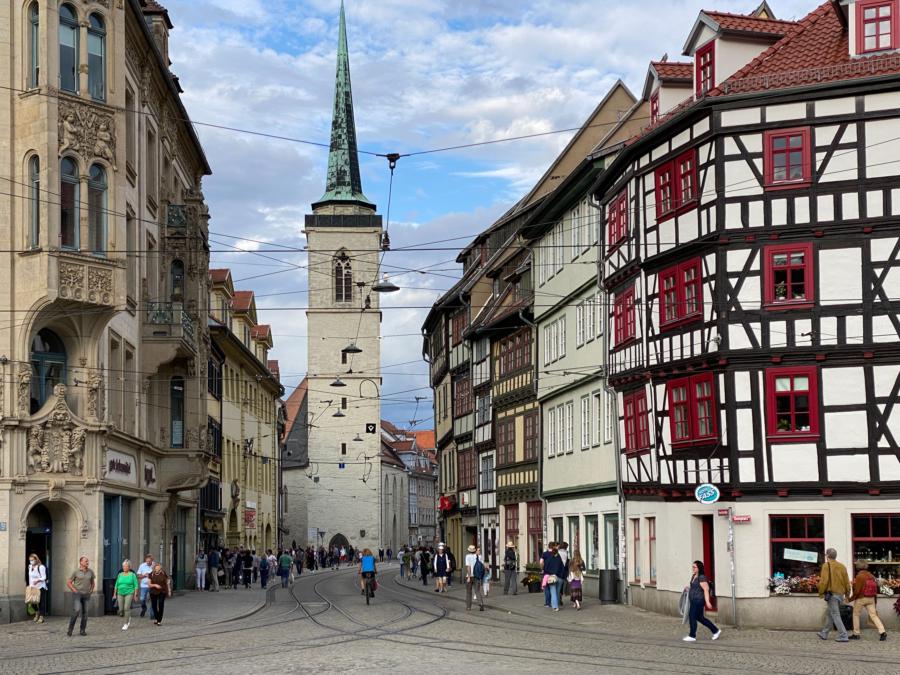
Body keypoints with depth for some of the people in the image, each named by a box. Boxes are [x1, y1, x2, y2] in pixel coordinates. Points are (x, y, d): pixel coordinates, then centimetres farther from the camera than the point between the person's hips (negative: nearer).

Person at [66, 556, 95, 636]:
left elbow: (93, 582, 18)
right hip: (77, 594, -4)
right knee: (76, 611, -18)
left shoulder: (90, 571, 5)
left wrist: (91, 590, 8)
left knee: (85, 613, 3)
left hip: (86, 595, 4)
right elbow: (68, 582, -1)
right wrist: (74, 590, -8)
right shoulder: (76, 572, -5)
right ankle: (70, 629, -8)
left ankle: (82, 630, 13)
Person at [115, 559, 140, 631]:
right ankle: (129, 618, 30)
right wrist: (115, 594, 12)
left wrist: (135, 594, -6)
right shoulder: (120, 575, 10)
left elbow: (136, 585, 0)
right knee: (121, 610, 1)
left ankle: (126, 624, -3)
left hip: (129, 593, -4)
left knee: (126, 608, -13)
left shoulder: (132, 575, 0)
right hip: (120, 594, 4)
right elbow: (116, 585, 15)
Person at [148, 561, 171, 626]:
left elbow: (167, 582, 7)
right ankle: (157, 619, 29)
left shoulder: (163, 574, -4)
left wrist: (169, 591, 7)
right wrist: (155, 585, -18)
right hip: (153, 593, 2)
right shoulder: (151, 575, -2)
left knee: (161, 606, -9)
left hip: (162, 592, -2)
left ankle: (159, 621, -4)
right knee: (154, 606, 8)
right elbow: (149, 584, 0)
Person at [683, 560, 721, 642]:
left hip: (698, 600, -10)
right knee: (699, 617, 15)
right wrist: (689, 589, 11)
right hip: (694, 601, 10)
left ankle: (692, 636, 6)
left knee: (692, 616, -4)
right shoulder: (694, 576, 12)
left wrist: (707, 601, -25)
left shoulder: (701, 577, -16)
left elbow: (706, 589, -21)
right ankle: (715, 631, 25)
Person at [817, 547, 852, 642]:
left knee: (835, 615, -6)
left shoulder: (827, 565, -8)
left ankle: (843, 636, -12)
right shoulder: (842, 566, 10)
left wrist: (821, 593, -7)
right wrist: (847, 593, 19)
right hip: (840, 594, 7)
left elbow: (824, 581, -15)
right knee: (829, 614, 19)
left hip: (831, 594, -7)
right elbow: (847, 581, 11)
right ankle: (824, 634, 28)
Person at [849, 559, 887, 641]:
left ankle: (856, 634, 14)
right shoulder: (871, 575, 8)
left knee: (856, 615, 10)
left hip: (861, 598, -6)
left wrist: (851, 598, -5)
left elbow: (857, 590, -18)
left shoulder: (859, 576, -14)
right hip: (871, 599, 6)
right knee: (873, 615, 2)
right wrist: (875, 599, 22)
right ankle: (882, 632, -13)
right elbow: (875, 587, 13)